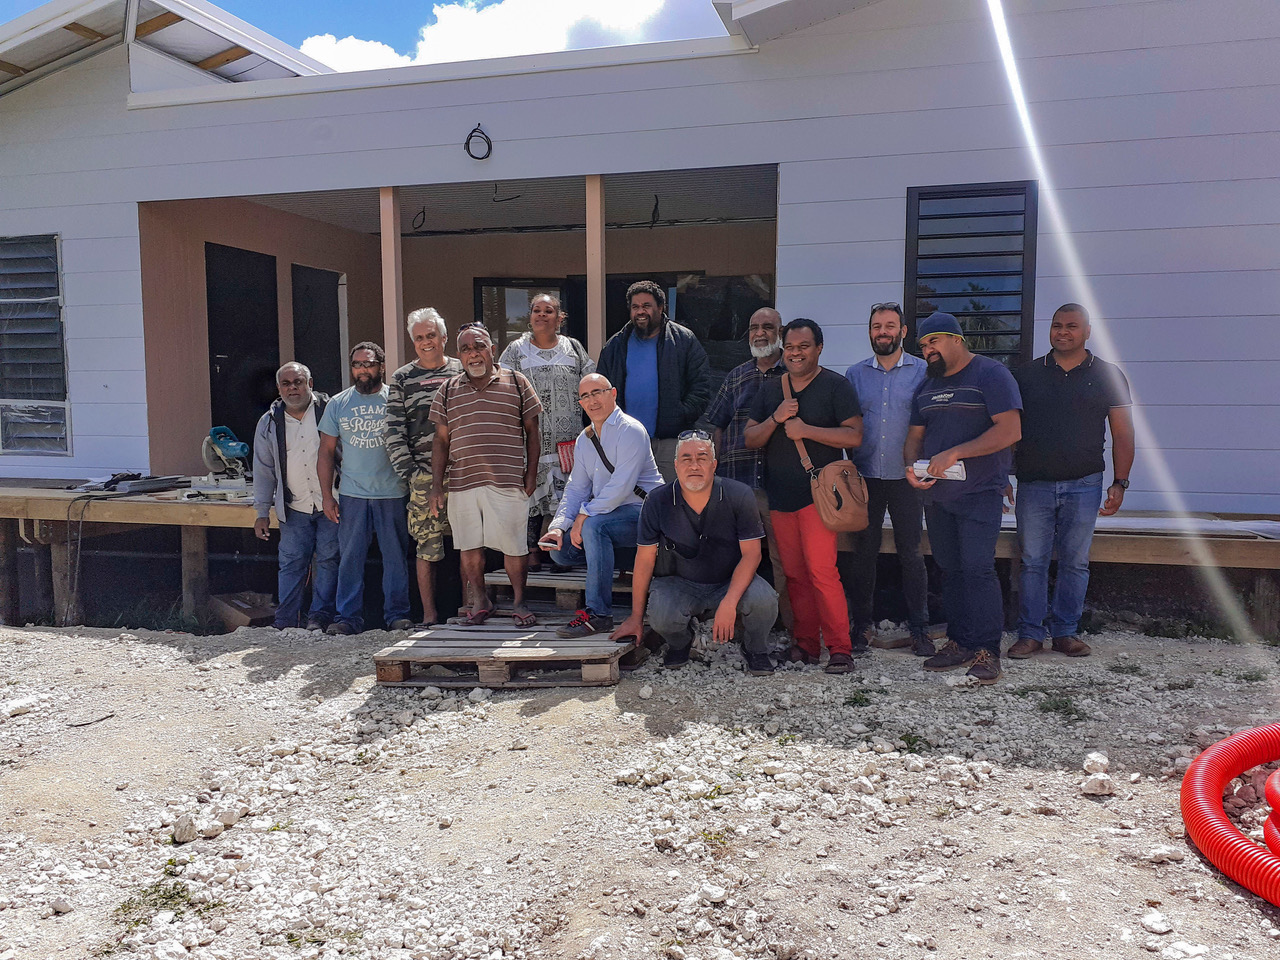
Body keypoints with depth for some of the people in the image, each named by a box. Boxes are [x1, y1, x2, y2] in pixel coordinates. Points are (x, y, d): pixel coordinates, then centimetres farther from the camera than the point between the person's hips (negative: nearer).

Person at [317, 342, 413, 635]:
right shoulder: (337, 404, 8)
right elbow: (326, 452, 10)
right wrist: (327, 496, 3)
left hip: (393, 493, -1)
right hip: (352, 495, 1)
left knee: (395, 557, 3)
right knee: (350, 558, 3)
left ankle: (397, 614, 14)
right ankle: (349, 617, 11)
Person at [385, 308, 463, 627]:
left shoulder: (462, 372, 11)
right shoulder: (402, 379, 7)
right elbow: (395, 430, 3)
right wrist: (408, 471, -4)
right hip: (424, 476, -1)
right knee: (428, 547, 0)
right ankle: (429, 615, 9)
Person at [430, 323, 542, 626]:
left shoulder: (517, 383, 6)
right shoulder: (448, 391, 11)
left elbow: (531, 431, 8)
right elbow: (441, 439, 12)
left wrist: (531, 474, 2)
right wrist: (436, 485, 7)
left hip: (508, 482, -2)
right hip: (462, 483, 3)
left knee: (514, 546, -1)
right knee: (469, 547, 7)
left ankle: (519, 602, 18)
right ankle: (480, 603, 24)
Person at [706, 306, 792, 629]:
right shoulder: (736, 377, 17)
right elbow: (716, 425, 19)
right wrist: (717, 469, 11)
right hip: (738, 481, 3)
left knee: (784, 555, -4)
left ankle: (792, 626, 6)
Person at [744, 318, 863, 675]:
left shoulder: (836, 386, 0)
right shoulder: (770, 388, 15)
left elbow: (854, 436, -9)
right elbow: (750, 439, 11)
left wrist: (806, 429, -14)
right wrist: (776, 419, -8)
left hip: (818, 493, -5)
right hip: (780, 495, 5)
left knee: (821, 570, -13)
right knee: (794, 574, 7)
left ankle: (840, 648, -5)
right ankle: (805, 644, 17)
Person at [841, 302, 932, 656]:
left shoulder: (922, 371, 3)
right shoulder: (855, 374, 8)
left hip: (905, 477, -2)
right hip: (865, 477, 2)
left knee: (911, 553, 3)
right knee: (863, 552, 6)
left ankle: (919, 629, 12)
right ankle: (862, 625, 16)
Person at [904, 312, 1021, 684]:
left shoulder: (990, 374, -6)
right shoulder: (928, 385, 16)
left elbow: (1010, 430, -16)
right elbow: (915, 436, 18)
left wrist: (954, 454, -21)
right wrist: (911, 467, -4)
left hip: (979, 493, -7)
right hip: (936, 495, 7)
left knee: (978, 568, -12)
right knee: (951, 570, 10)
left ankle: (987, 651, -5)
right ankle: (959, 643, 18)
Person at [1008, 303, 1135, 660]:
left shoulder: (1107, 376, 6)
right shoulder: (1026, 374, 8)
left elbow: (1122, 434, 6)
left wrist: (1119, 483, -1)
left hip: (1083, 485, 0)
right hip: (1033, 485, 0)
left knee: (1075, 562, 5)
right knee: (1033, 561, 2)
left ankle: (1066, 632, 16)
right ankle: (1030, 634, 9)